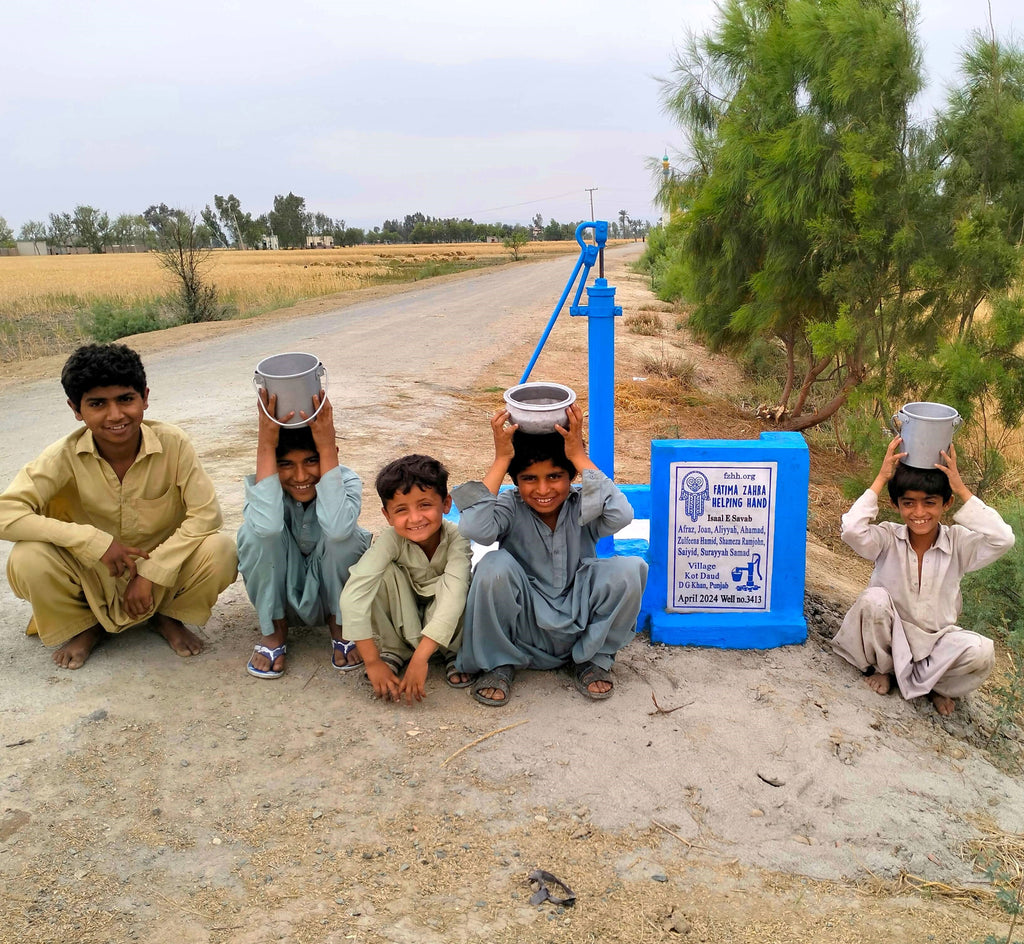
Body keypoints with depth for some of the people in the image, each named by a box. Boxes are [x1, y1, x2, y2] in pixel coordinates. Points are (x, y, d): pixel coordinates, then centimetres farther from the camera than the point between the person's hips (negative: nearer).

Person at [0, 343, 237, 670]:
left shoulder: (172, 443, -19)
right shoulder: (66, 456, -17)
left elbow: (206, 514, -19)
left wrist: (151, 573, -23)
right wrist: (95, 542, -32)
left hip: (164, 569, 0)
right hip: (94, 575, 1)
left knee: (220, 550, -29)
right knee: (27, 560, -27)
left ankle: (169, 617, 5)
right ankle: (84, 626, 6)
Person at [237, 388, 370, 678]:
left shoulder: (346, 481, -21)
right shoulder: (263, 485, -20)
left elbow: (337, 527, -46)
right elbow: (267, 526, -45)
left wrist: (326, 447, -44)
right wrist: (265, 445, -42)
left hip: (330, 594, 0)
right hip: (281, 595, 1)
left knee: (344, 535, -32)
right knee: (256, 531, -28)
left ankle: (339, 624, -3)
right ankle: (275, 630, -5)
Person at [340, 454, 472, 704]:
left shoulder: (456, 538, -30)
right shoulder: (390, 540, -28)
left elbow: (453, 598, -42)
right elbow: (352, 596, -37)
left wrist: (420, 658, -50)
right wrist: (372, 662, -40)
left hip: (443, 620, -1)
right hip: (401, 619, 1)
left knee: (461, 585, -34)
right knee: (385, 572, -29)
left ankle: (453, 653, -8)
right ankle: (393, 651, -10)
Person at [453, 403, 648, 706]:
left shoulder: (582, 507, -9)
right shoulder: (510, 508, -11)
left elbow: (622, 516, -33)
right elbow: (474, 528, -34)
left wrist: (580, 456, -28)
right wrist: (501, 460, -29)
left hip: (580, 624, 1)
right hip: (523, 630, -1)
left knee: (631, 569, -23)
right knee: (495, 566, -29)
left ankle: (593, 659, 2)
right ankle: (498, 663, -3)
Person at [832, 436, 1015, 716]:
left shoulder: (958, 543, -11)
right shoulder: (888, 538, -14)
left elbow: (1003, 540, -30)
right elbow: (852, 530, -35)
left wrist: (962, 490, -28)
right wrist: (881, 479, -28)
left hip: (937, 640, 1)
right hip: (890, 633, -1)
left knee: (980, 653, -29)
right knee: (874, 598, -31)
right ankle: (881, 668, -2)